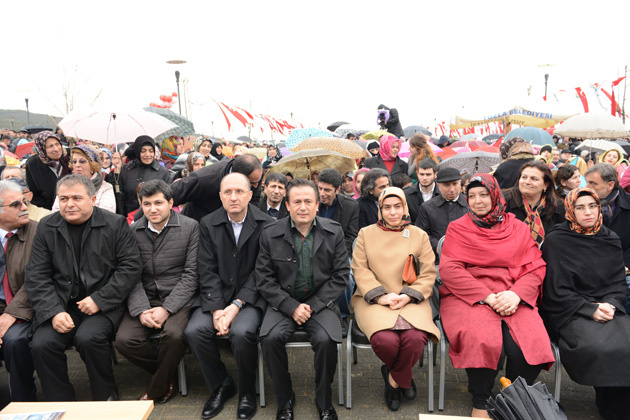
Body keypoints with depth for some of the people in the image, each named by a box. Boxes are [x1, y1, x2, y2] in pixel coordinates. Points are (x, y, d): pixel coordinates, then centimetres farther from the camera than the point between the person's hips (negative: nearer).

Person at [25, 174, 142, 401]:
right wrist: (54, 311, -10)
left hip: (103, 305, -3)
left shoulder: (115, 224, 0)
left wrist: (100, 300, -14)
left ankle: (106, 398, -2)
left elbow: (131, 266, -5)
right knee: (41, 344, -21)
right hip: (62, 304, 3)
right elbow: (35, 275, 4)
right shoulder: (46, 227, 8)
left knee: (88, 338, -28)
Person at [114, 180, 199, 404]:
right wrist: (141, 310, -15)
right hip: (145, 299, 4)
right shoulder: (133, 232, 6)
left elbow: (191, 274, -7)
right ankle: (168, 372, 9)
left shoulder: (190, 227, -3)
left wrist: (166, 309, -17)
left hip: (179, 299, -3)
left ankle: (158, 389, 0)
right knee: (124, 339, -20)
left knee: (173, 334, -30)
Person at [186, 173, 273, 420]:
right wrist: (216, 309, -14)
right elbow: (207, 270, -2)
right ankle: (221, 386, 6)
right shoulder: (208, 224, 3)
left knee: (242, 332, -29)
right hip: (216, 295, 3)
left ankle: (247, 391, 0)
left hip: (250, 296, -3)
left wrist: (236, 305, -17)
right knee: (194, 331, -20)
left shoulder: (266, 225, -5)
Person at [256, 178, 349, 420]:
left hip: (320, 302, 0)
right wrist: (291, 307, -14)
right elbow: (264, 278, -2)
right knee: (270, 338, -26)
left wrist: (313, 306, -11)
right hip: (283, 303, 1)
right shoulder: (270, 234, -1)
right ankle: (285, 400, 1)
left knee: (326, 340, -27)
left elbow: (340, 275, -2)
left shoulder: (334, 232, 0)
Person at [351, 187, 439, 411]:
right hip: (374, 300, -1)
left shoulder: (419, 235, 13)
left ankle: (393, 379, 4)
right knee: (385, 340, -31)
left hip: (410, 300, 1)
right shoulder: (366, 233, 12)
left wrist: (408, 296, -11)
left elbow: (428, 274, 6)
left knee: (415, 339, -30)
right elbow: (360, 269, 3)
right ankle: (405, 380, 6)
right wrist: (381, 295, -12)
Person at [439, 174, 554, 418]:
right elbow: (449, 269, -2)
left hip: (513, 298, 2)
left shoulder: (518, 228, 17)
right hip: (468, 296, -2)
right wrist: (487, 297, -13)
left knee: (531, 344, -26)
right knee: (483, 341, -32)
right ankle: (480, 404, -7)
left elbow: (536, 268, 9)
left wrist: (516, 294, -12)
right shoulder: (458, 228, 10)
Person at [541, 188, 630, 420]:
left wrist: (610, 304, -7)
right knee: (598, 347, -30)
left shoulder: (610, 240, 14)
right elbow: (557, 290, -4)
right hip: (571, 312, -4)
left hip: (609, 308, 4)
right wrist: (590, 309, -13)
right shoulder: (556, 241, -1)